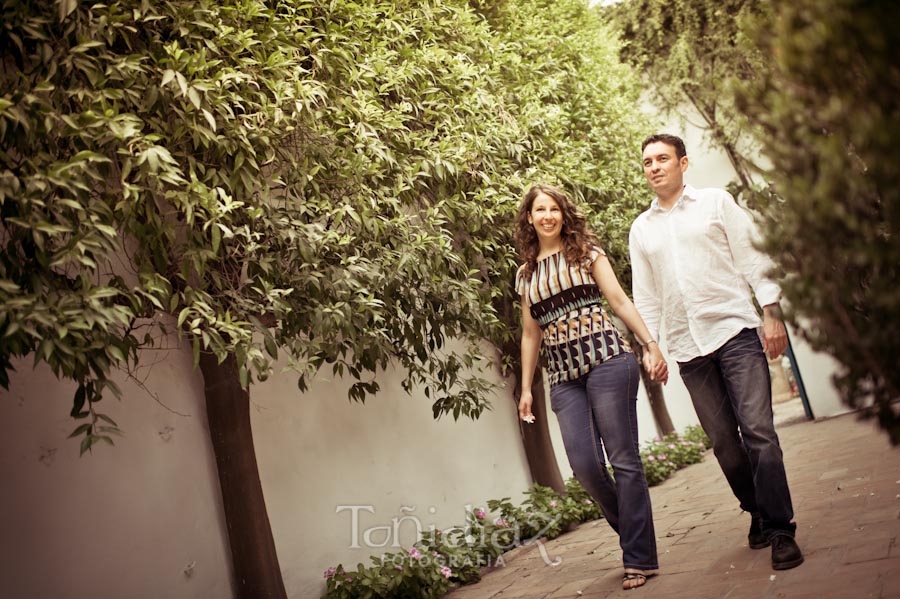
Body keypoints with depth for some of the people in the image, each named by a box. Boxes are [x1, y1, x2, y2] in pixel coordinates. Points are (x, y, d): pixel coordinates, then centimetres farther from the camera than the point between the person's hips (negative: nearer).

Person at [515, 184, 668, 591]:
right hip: (563, 377, 4)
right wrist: (526, 388, 18)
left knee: (623, 459, -5)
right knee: (585, 465, -7)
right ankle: (633, 531, 18)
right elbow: (530, 334, 21)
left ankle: (640, 558, 3)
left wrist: (651, 345, -7)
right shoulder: (526, 273, 18)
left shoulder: (586, 251, 8)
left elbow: (619, 301, 2)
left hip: (605, 360, -3)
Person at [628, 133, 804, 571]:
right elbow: (645, 295, 16)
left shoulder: (716, 202, 7)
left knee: (757, 431, -12)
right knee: (723, 441, 5)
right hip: (687, 347, 3)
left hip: (734, 331, -3)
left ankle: (780, 528, -6)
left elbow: (753, 257, 3)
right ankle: (758, 513, 23)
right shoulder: (641, 229, 15)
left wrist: (772, 313, -6)